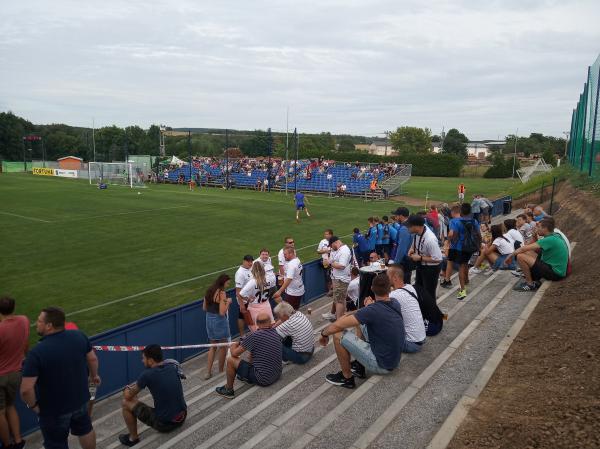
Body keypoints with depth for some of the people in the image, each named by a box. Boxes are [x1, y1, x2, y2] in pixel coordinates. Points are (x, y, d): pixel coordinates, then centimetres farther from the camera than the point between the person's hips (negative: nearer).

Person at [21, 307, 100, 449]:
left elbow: (26, 389, -29)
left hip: (53, 409, -4)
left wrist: (33, 405, -8)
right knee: (85, 430, 30)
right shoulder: (79, 336, -14)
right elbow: (93, 359, 1)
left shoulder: (37, 352, -29)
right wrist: (94, 375, 20)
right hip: (80, 399, 5)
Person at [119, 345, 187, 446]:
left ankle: (133, 438, 21)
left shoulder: (147, 375, -16)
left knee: (126, 403, 6)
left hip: (164, 424, -6)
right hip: (183, 417, 6)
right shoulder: (172, 367, 1)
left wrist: (127, 389, 21)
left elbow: (128, 396, -1)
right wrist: (136, 385, 27)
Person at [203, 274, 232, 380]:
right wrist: (228, 302, -9)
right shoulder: (222, 293, -19)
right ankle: (221, 370, 27)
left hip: (209, 319, 7)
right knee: (223, 347, 13)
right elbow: (222, 312, -23)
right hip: (219, 321, -7)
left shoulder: (209, 291, 5)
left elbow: (204, 308, 11)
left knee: (213, 346, 18)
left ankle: (208, 372, 16)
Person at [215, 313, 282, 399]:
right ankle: (245, 376, 40)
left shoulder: (254, 336, -20)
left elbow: (234, 353, -11)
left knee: (231, 360, 1)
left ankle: (228, 390, 17)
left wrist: (233, 346, 13)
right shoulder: (277, 334, -1)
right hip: (277, 376, 7)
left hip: (262, 379, -7)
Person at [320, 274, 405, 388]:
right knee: (362, 322, 20)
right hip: (394, 360, 8)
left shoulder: (372, 310, -25)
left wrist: (324, 333, -4)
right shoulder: (396, 305, -3)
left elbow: (337, 326, -23)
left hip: (381, 365, -8)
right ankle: (359, 365, 25)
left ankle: (347, 378, 5)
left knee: (338, 335, -12)